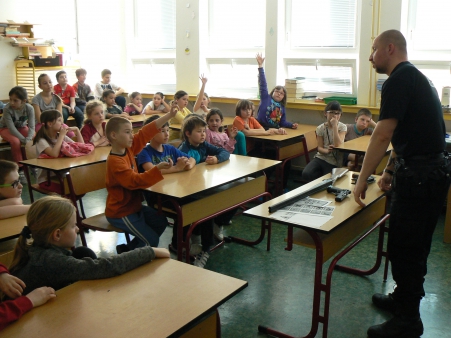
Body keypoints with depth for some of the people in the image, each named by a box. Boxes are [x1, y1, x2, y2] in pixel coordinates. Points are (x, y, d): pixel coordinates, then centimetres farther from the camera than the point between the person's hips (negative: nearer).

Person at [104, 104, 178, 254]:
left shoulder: (128, 149, -3)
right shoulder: (115, 162, -27)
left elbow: (146, 133, -2)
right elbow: (135, 181, -36)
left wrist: (169, 115, -4)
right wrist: (158, 169, -48)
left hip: (134, 205, 9)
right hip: (120, 213, -9)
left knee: (161, 223, 19)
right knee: (152, 239, -8)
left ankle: (129, 247, 26)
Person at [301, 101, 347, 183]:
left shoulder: (342, 127, -6)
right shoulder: (321, 128, 0)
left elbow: (337, 145, -21)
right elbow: (320, 148, 0)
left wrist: (335, 126, -23)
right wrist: (326, 151, -24)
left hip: (334, 161, -2)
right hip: (321, 157, 2)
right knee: (306, 174, -22)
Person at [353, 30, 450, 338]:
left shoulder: (399, 80, -15)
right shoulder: (417, 77, 18)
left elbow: (383, 135, -21)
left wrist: (362, 179, -15)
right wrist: (390, 170, 21)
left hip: (418, 175, -10)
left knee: (403, 247, 0)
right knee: (416, 244, 20)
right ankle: (404, 298, 36)